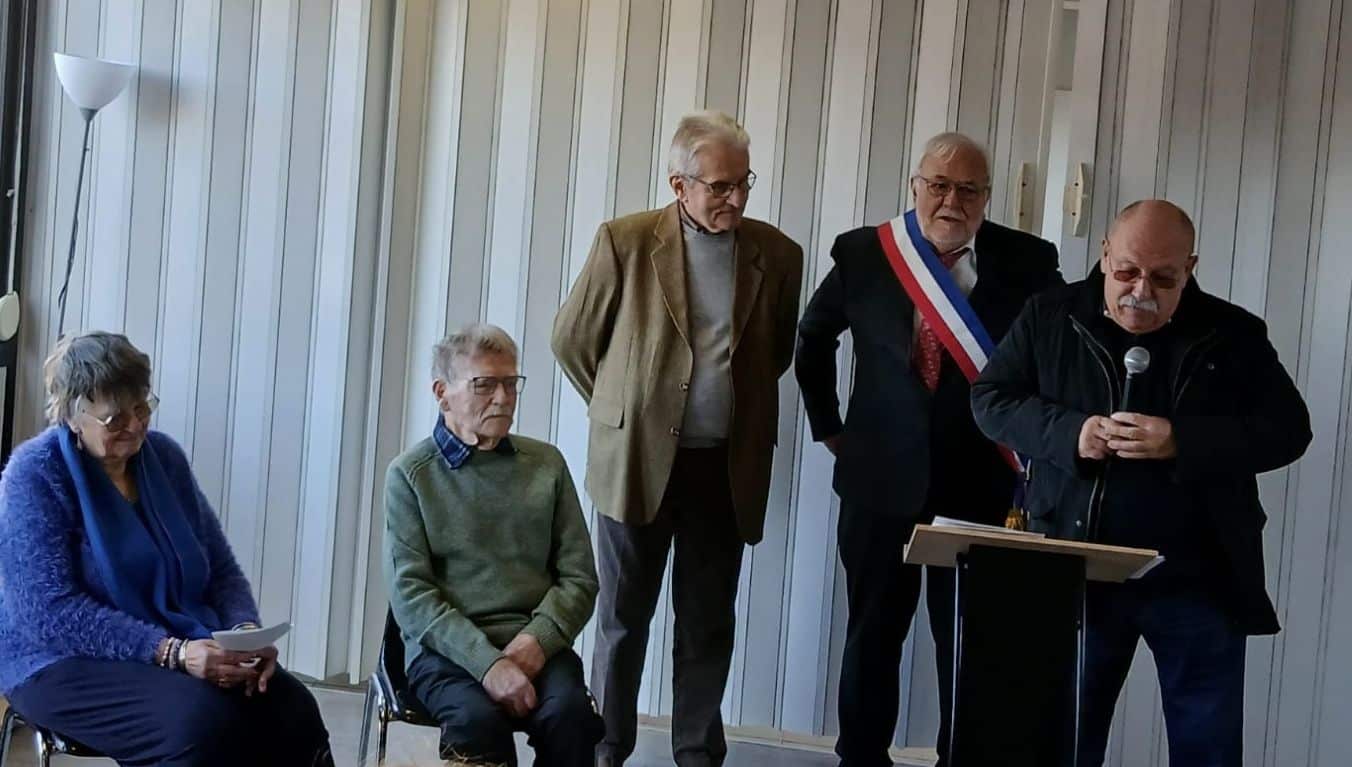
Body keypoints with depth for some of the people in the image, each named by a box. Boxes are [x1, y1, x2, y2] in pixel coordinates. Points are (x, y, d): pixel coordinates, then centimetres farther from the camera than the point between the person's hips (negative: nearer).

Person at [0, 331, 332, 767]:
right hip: (68, 661, -5)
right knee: (203, 721, -34)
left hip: (184, 647, 5)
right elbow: (52, 611, -19)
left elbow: (220, 566, 11)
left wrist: (246, 630, -11)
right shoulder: (35, 475, -10)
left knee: (294, 713, -23)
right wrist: (169, 651, -28)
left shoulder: (165, 457, 7)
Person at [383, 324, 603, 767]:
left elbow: (579, 577, 10)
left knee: (570, 713, -30)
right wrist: (486, 661, -18)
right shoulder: (410, 474, 4)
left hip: (535, 643, 3)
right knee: (479, 719, -35)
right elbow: (409, 592, -4)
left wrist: (536, 640, -9)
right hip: (446, 647, -2)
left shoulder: (546, 464, 13)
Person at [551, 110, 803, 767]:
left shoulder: (777, 256, 1)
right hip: (637, 462, -1)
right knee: (623, 620, 10)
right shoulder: (626, 242, -5)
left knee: (709, 626, 10)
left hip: (728, 469, 2)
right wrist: (621, 409, 10)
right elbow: (573, 339, 5)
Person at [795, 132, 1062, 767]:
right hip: (881, 477, 1)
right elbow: (813, 338, 15)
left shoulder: (1027, 262, -4)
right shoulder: (863, 253, -1)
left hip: (981, 484, -1)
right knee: (872, 635, 12)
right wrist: (828, 426, 12)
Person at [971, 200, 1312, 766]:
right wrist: (1069, 432, -17)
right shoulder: (1052, 318, 1)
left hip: (1198, 578, 0)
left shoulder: (1232, 335, -1)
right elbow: (990, 399, 1)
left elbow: (1287, 430, -4)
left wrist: (1181, 442, -19)